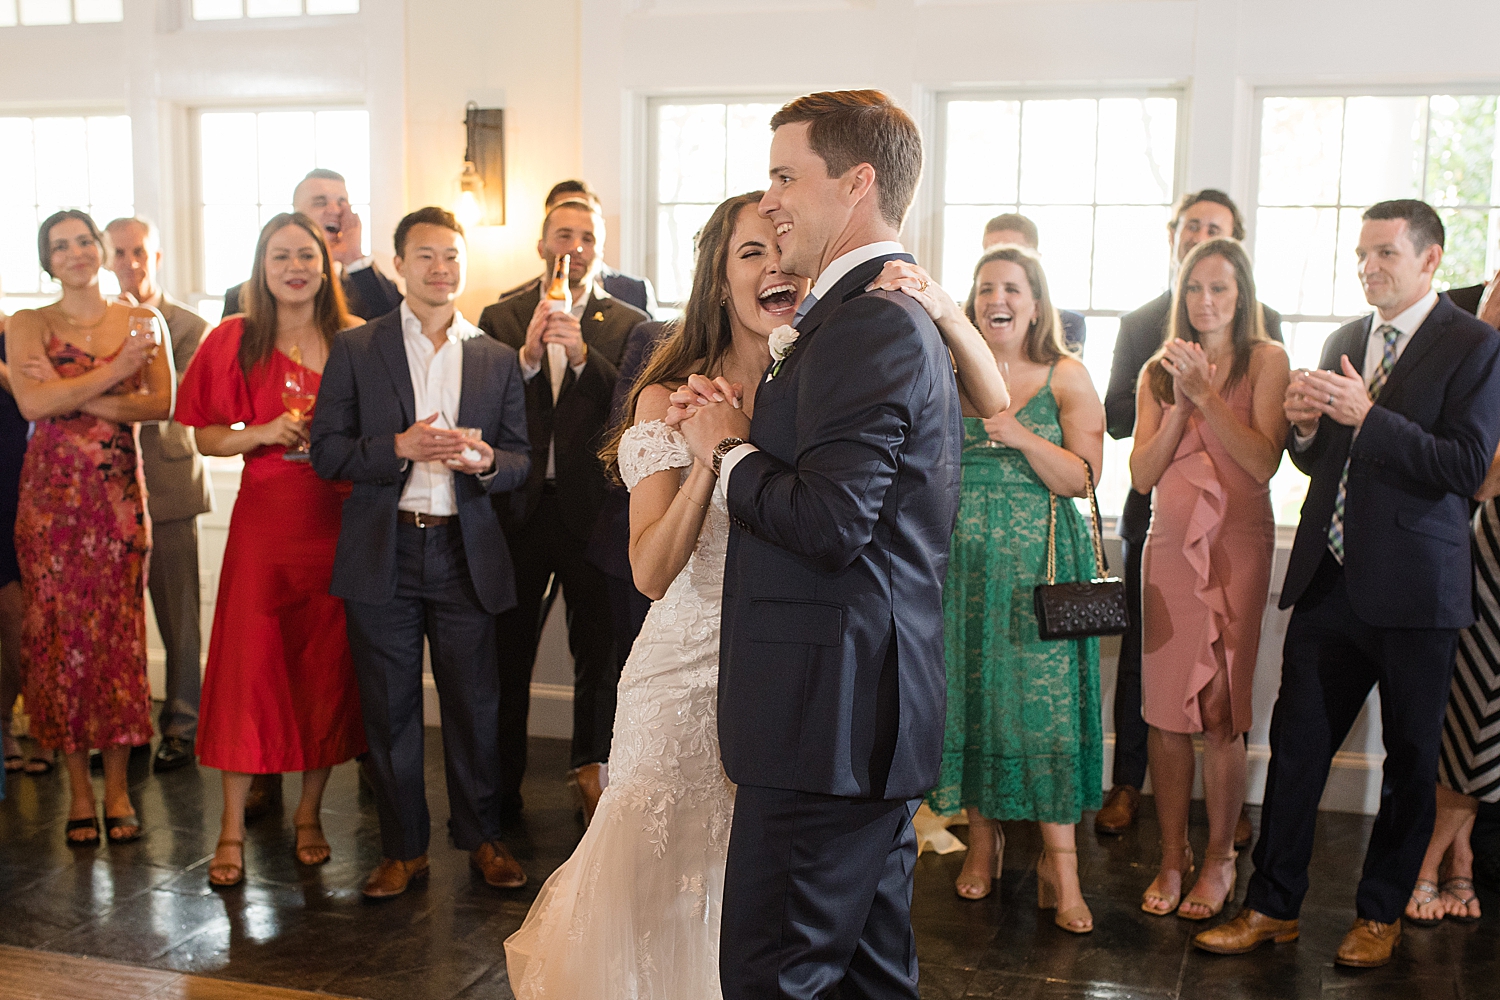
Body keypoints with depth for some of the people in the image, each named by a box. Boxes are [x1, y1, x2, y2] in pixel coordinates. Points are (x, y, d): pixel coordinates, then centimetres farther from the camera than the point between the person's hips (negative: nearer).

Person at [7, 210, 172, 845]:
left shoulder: (141, 322, 7)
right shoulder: (28, 325, 4)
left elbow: (161, 404, -6)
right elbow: (32, 404, -12)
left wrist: (72, 395, -12)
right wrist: (112, 372, -13)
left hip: (119, 494, 0)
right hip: (52, 494, 0)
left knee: (119, 630, 1)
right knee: (60, 630, 2)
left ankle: (116, 787, 11)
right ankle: (79, 791, 12)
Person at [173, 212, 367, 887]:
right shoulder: (236, 341, 3)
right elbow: (205, 438, 5)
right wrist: (262, 433, -11)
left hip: (337, 520, 1)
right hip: (264, 520, -1)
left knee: (326, 665, 6)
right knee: (249, 661, -2)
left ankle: (310, 811, 20)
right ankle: (232, 826, 9)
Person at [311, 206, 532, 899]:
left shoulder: (497, 359, 10)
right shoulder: (355, 349, 4)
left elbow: (521, 459, 8)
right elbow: (327, 452, -2)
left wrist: (484, 460, -14)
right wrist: (400, 447, -16)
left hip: (466, 553, 1)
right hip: (384, 553, -1)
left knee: (474, 704, 6)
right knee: (389, 707, 7)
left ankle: (482, 836, 24)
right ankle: (404, 848, 21)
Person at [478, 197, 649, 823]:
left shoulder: (626, 325, 3)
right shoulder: (500, 319, 5)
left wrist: (583, 357, -22)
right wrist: (528, 356, -18)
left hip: (593, 508, -1)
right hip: (520, 507, 1)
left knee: (600, 650, 7)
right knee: (508, 650, 10)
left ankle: (591, 770, 25)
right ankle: (502, 784, 24)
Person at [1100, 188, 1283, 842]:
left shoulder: (1260, 322, 5)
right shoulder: (1139, 323, 10)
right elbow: (1117, 419, 2)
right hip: (1156, 511, 1)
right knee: (1139, 654, 7)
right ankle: (1127, 785, 20)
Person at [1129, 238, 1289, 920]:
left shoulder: (1266, 361, 0)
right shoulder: (1159, 371, 11)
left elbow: (1264, 461, -10)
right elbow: (1142, 474, 4)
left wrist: (1205, 392, -14)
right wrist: (1181, 402, -6)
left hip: (1236, 548, -3)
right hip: (1170, 547, 3)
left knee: (1221, 713, -2)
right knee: (1165, 711, 4)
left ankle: (1219, 858, 13)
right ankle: (1172, 857, 16)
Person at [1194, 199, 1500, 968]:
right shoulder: (1343, 342, 13)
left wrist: (1365, 417, -21)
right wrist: (1306, 424, -4)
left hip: (1411, 587, -5)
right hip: (1329, 579, 5)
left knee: (1410, 759, 9)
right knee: (1295, 743, 6)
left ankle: (1381, 914, 26)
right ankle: (1272, 907, 17)